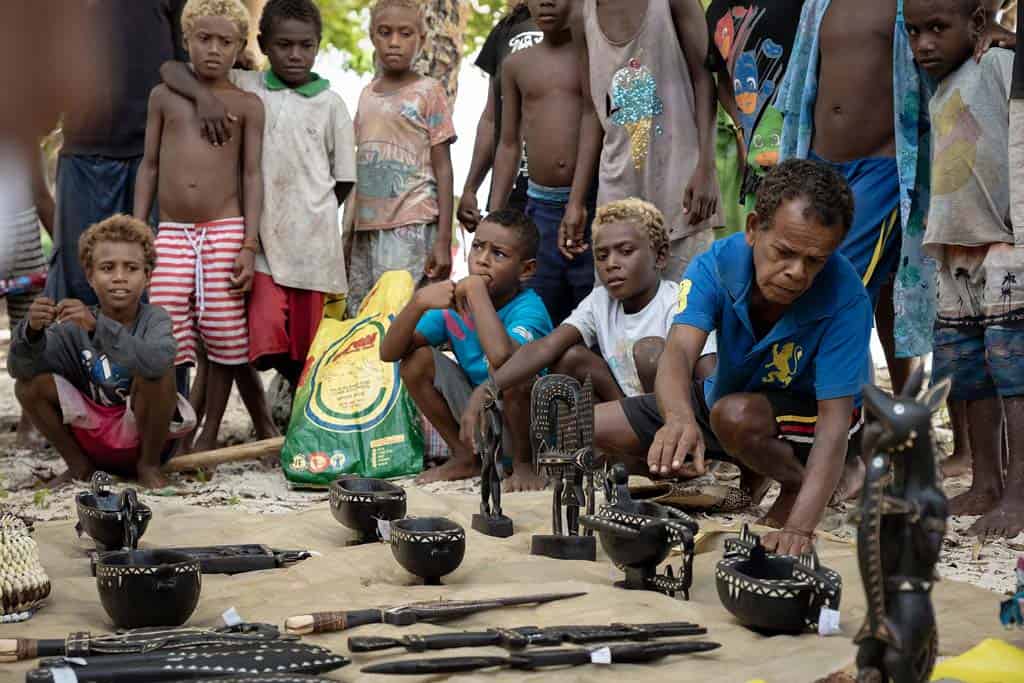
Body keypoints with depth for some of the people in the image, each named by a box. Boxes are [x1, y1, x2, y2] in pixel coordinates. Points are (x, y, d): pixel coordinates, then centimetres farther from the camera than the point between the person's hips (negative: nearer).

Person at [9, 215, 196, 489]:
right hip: (91, 437, 3)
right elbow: (19, 368, -15)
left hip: (142, 432, -3)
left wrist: (97, 326, -44)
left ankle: (149, 464, -7)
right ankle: (79, 465, 4)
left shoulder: (155, 319, -13)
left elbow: (157, 361, -37)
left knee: (157, 373, -30)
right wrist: (32, 331, -36)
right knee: (30, 382, -16)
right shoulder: (75, 325, -6)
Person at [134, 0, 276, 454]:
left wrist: (249, 244, -8)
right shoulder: (164, 97, 11)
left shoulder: (247, 105, 5)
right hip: (171, 233, 2)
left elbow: (251, 175, 1)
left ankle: (209, 433, 15)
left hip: (225, 230, -2)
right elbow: (149, 166, 13)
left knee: (224, 337, 0)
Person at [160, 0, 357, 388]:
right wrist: (204, 95, -14)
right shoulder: (243, 88, 6)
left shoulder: (330, 105, 5)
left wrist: (311, 216, 6)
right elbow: (170, 69, 4)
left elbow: (344, 180, 10)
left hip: (311, 243, 0)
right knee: (267, 343, -13)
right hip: (261, 240, 0)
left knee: (305, 348, 5)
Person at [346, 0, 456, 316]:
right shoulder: (366, 94, 15)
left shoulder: (427, 92, 0)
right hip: (366, 227, 6)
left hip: (411, 227, -6)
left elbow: (442, 168, -3)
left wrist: (443, 239, -10)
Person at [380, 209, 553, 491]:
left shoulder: (528, 308, -24)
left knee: (507, 369, -34)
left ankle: (524, 463, -8)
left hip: (531, 428, -6)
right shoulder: (454, 302, -6)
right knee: (416, 358, -8)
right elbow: (389, 352, -10)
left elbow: (501, 355, -48)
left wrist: (476, 289, -34)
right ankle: (464, 457, 6)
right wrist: (419, 302, -26)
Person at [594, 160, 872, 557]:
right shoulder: (718, 265, -24)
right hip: (726, 395, 5)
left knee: (737, 416, -39)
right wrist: (679, 418, -64)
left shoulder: (846, 299, -32)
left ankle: (799, 483, -4)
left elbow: (835, 418, -34)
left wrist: (799, 528, -48)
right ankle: (746, 474, 11)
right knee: (591, 429, -2)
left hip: (806, 410, -5)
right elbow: (679, 351, -39)